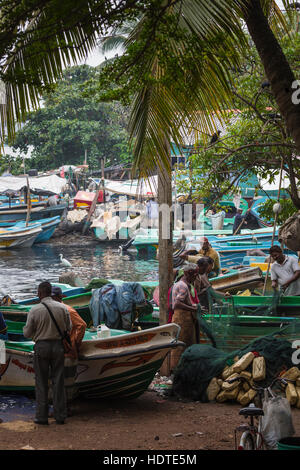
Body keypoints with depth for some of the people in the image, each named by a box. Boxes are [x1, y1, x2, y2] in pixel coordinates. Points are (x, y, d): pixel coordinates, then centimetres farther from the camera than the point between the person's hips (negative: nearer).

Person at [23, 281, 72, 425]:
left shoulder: (34, 310, -10)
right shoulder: (62, 308, -4)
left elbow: (27, 333, -5)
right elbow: (68, 328, 5)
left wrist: (25, 328, 18)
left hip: (41, 346, -2)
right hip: (58, 346, 2)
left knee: (41, 382, 6)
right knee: (58, 381, 9)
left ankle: (42, 416, 8)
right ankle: (60, 416, 10)